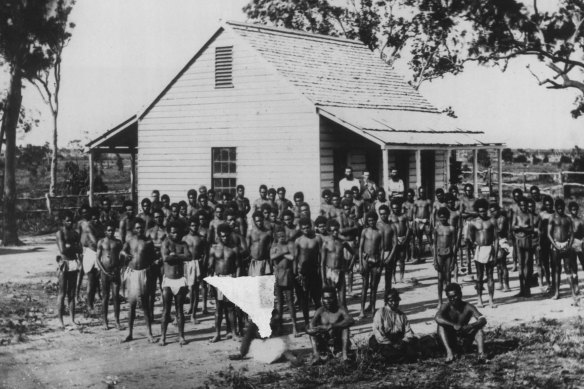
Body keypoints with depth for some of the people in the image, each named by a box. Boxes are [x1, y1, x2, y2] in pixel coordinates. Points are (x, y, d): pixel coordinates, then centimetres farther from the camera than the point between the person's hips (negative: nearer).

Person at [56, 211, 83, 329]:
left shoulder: (74, 233, 13)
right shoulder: (60, 233, -6)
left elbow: (80, 249, 6)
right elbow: (62, 250, -17)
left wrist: (68, 247, -8)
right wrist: (73, 247, -6)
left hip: (73, 263, 6)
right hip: (64, 264, -6)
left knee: (72, 293, 9)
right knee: (62, 293, -3)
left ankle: (72, 320, 12)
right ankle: (61, 321, 1)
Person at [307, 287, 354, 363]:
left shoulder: (340, 309, -9)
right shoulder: (320, 311, -3)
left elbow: (351, 321, -30)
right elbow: (309, 330, -15)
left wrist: (331, 326, -39)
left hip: (338, 342, -2)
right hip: (324, 344, 2)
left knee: (345, 327, -24)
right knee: (313, 331, -18)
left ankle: (344, 354, -37)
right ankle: (316, 354, -34)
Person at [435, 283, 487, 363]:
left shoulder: (468, 307, -12)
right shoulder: (446, 307, -14)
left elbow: (483, 321, -24)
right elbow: (437, 318, -35)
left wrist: (470, 326, -43)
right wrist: (453, 325, -46)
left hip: (464, 338, 1)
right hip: (451, 340, -1)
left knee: (478, 327, -19)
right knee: (441, 326, -25)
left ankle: (481, 352, -38)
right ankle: (449, 352, -38)